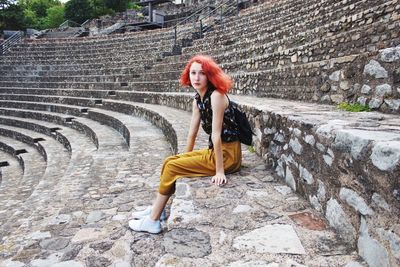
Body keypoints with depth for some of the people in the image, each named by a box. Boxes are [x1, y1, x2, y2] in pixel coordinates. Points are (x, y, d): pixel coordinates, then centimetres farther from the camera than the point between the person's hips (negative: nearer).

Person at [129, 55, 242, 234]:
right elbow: (192, 133, 12)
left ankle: (153, 221, 6)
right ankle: (157, 209, 19)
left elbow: (216, 134, -23)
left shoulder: (216, 96, -20)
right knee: (169, 161, 8)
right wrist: (185, 159, 16)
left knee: (172, 167, -8)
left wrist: (220, 172, -21)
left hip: (227, 154, -8)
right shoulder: (197, 98, 7)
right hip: (214, 151, 8)